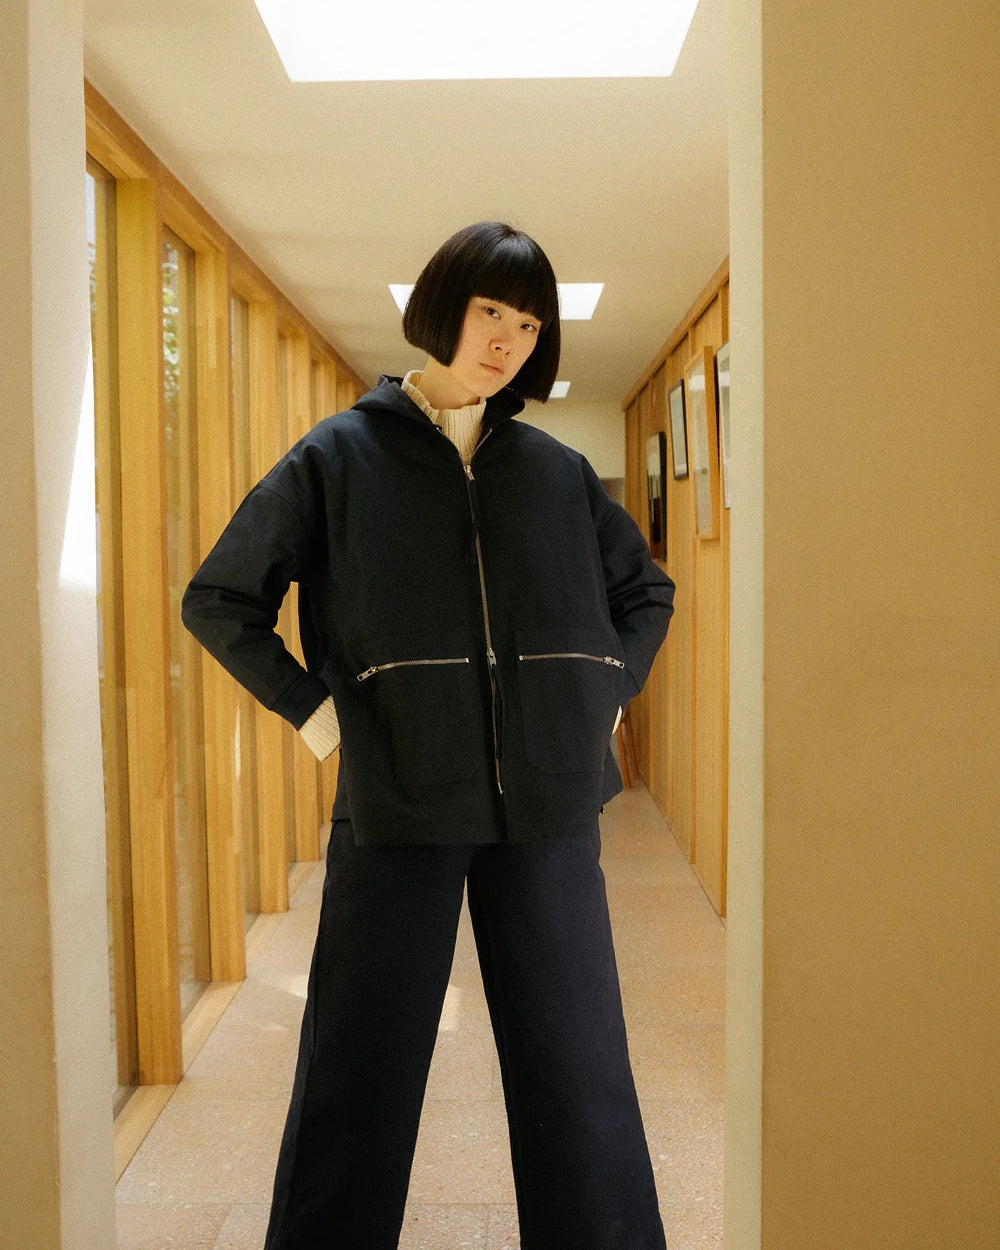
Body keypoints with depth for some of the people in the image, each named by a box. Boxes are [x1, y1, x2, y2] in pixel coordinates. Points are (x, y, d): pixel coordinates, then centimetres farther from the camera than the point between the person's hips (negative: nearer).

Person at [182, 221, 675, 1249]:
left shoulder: (559, 471, 9)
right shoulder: (337, 457, 2)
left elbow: (647, 594, 22)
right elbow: (218, 598, 6)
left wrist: (608, 698, 8)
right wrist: (309, 708, -3)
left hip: (547, 812, 2)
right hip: (397, 810, -2)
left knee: (577, 1067, 10)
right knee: (360, 1077, 10)